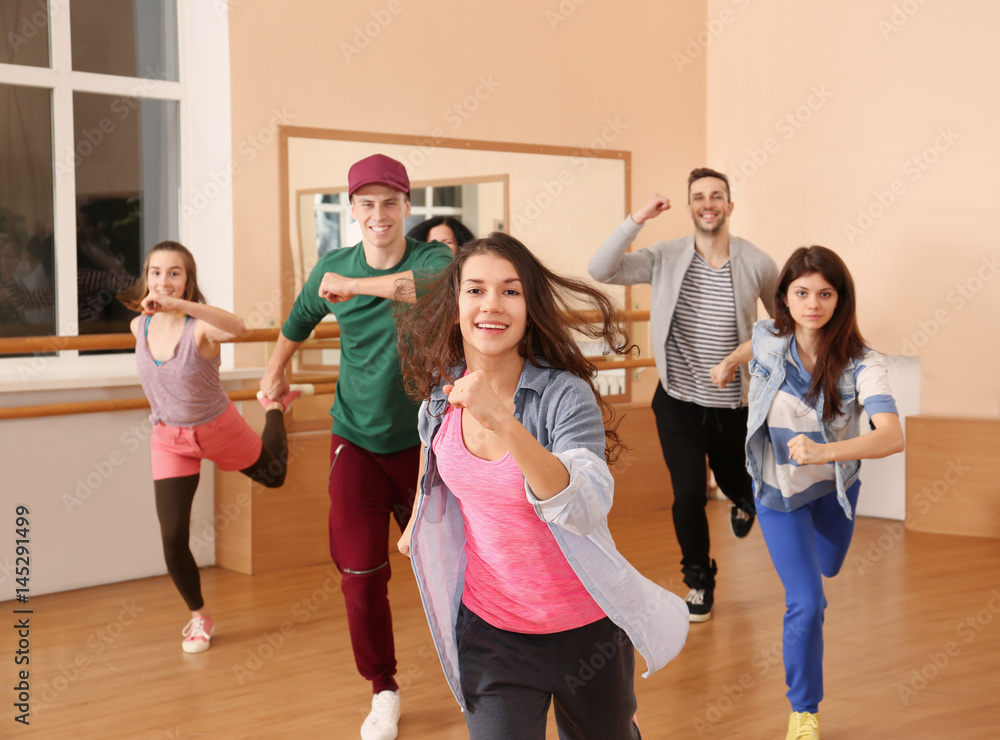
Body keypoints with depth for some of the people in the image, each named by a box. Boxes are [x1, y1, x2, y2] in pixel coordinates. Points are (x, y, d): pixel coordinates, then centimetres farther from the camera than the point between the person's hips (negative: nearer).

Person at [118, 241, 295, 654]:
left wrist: (178, 305, -67)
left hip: (219, 429, -2)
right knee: (173, 538, -6)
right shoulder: (139, 327, -13)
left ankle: (275, 408, 55)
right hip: (170, 440, 3)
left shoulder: (200, 326, -29)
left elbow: (236, 328, -56)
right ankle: (199, 617, 19)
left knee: (273, 476, 25)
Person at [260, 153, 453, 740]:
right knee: (361, 574, -2)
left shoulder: (433, 258, -15)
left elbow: (437, 286, -42)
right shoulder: (333, 267, -3)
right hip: (357, 442, 2)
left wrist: (356, 286, -44)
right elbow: (301, 318, 19)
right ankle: (383, 690, 19)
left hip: (421, 440, -2)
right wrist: (277, 372, 28)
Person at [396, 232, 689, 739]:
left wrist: (504, 424, -48)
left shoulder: (565, 396, -23)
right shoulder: (443, 392, -6)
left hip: (584, 630, -3)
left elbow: (586, 512, -37)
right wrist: (419, 519, 30)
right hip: (488, 627, 3)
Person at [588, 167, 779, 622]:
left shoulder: (756, 264, -9)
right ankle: (698, 581, 22)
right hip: (678, 402, -1)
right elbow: (601, 270, -19)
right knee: (689, 495, -3)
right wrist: (637, 220, -25)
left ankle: (743, 500, 60)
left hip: (733, 403, 1)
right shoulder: (665, 258, -8)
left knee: (736, 480, 18)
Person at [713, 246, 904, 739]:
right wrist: (728, 364, 24)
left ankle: (803, 591, 68)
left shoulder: (861, 364, -28)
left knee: (826, 568, 28)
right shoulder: (769, 338, -21)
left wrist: (825, 451, -58)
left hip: (835, 485, 1)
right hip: (778, 489, -1)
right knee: (807, 604, -9)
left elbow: (892, 436, -43)